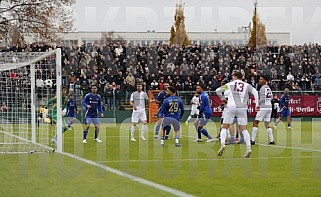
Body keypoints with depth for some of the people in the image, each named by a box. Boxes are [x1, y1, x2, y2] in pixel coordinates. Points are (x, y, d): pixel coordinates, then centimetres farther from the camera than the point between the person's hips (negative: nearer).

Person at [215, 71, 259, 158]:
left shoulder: (230, 84, 11)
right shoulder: (246, 85, 13)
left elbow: (218, 90, 8)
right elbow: (255, 92, -2)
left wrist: (222, 98, 24)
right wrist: (257, 104, -3)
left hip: (232, 107, -2)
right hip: (242, 108, 2)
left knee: (224, 127, 6)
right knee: (243, 129, 4)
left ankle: (222, 144, -14)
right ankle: (248, 148, -10)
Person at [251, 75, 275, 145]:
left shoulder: (263, 88, -10)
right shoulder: (268, 88, 14)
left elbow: (263, 98, -18)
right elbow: (271, 97, 23)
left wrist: (257, 102, -5)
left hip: (264, 107, -8)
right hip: (269, 107, 8)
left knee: (255, 122, -4)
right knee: (267, 124, 11)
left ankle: (253, 140, -8)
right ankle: (272, 140, 7)